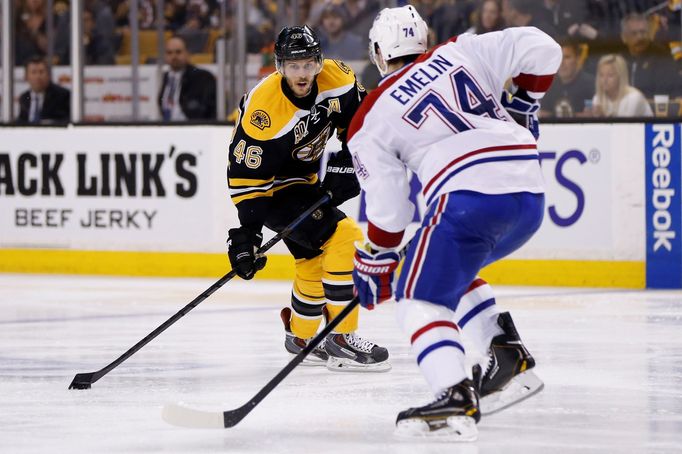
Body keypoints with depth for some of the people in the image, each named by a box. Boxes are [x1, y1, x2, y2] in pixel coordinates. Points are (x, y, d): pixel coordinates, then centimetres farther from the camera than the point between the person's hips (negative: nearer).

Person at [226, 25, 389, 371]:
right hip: (273, 187, -8)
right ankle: (341, 341, -15)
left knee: (314, 259, 21)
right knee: (343, 239, -20)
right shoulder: (265, 109, -32)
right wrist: (246, 231, -28)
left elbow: (358, 117, 4)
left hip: (304, 178, 8)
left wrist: (344, 165, -4)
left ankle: (301, 339, 43)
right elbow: (246, 174, -27)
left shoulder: (334, 78, -15)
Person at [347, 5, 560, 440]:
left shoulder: (371, 120, 9)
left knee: (421, 296, 2)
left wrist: (373, 267, 23)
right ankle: (509, 357, 16)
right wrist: (521, 106, 26)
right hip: (530, 195, 6)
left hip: (468, 198, -6)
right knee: (449, 272, 28)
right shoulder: (463, 52, 16)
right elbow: (541, 49, 11)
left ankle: (456, 400, -21)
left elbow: (387, 208, 10)